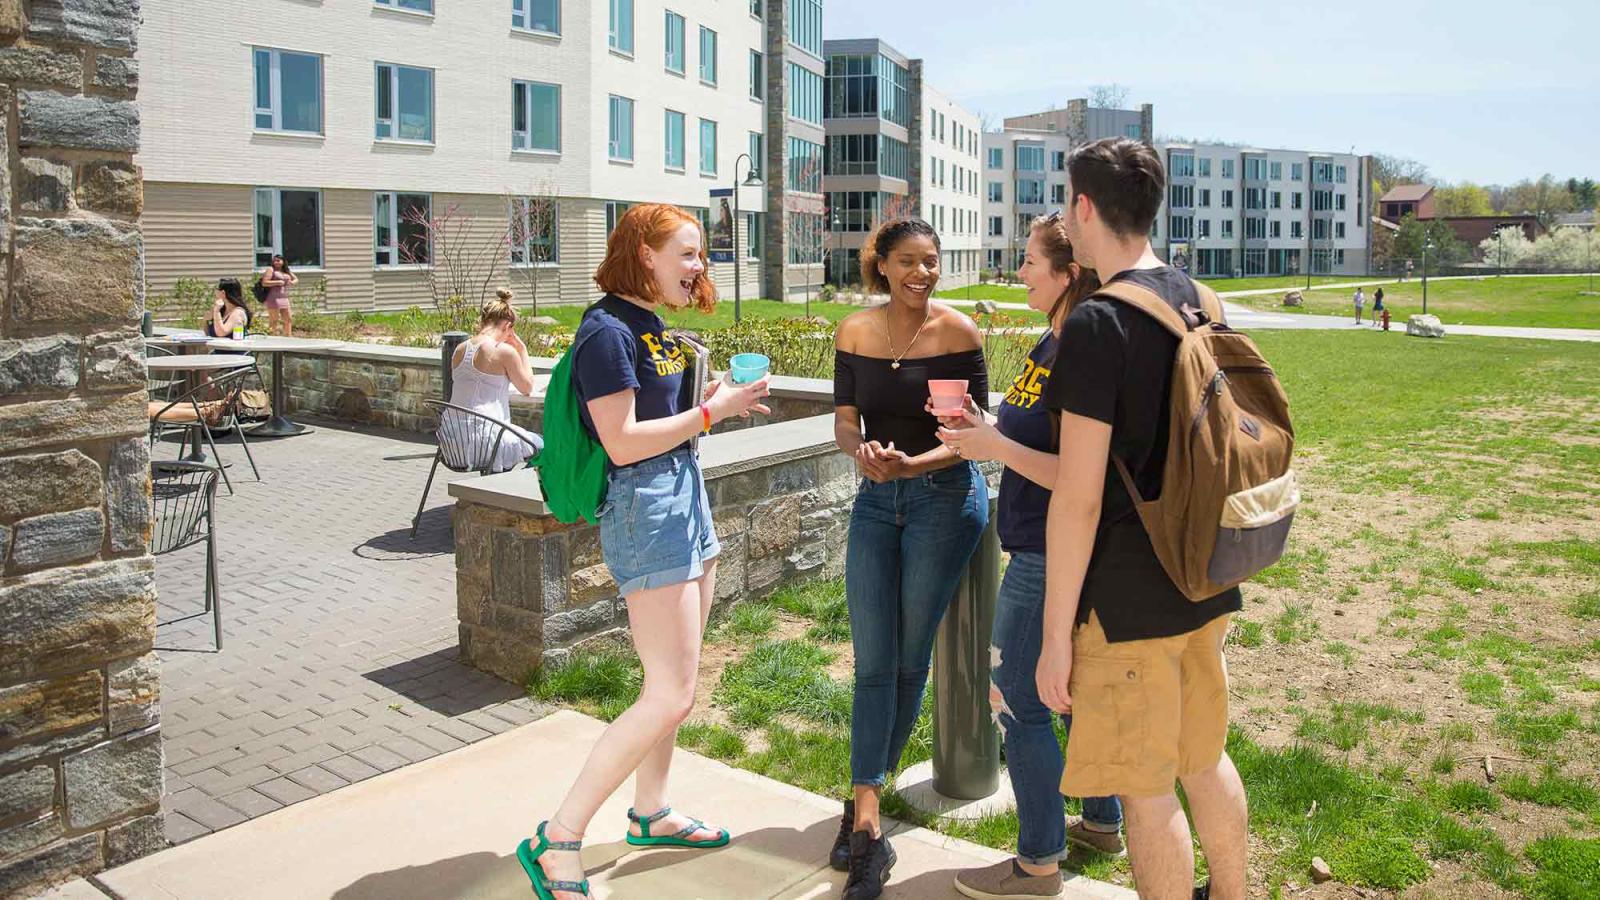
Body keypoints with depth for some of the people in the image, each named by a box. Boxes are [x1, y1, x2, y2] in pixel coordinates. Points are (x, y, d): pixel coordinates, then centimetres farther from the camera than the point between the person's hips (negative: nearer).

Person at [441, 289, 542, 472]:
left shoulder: (460, 349, 8)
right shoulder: (505, 351, -11)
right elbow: (527, 388, 3)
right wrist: (522, 349, 10)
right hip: (483, 445, -8)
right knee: (538, 445, 16)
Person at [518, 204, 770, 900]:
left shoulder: (648, 327, 15)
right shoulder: (607, 331, -15)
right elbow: (622, 442, -20)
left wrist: (714, 400, 6)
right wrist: (712, 411, -15)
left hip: (683, 499, 10)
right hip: (644, 509, -10)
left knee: (673, 686, 16)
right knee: (671, 696, -10)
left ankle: (651, 814, 31)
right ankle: (558, 842, -1)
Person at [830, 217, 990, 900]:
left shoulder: (957, 331, -10)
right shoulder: (855, 332, 0)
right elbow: (844, 421, 1)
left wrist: (911, 464, -25)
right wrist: (860, 451, -22)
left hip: (944, 496, -3)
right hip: (875, 497, 3)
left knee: (909, 660, 5)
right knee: (871, 663, 0)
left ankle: (863, 800, 22)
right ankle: (867, 822, 6)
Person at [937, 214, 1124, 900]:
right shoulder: (1048, 346, 9)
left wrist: (996, 447, -21)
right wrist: (985, 430, 2)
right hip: (1044, 552, 10)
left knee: (1016, 701, 0)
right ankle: (1101, 823, 38)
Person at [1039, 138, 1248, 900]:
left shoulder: (1095, 326, -19)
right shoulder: (1199, 304, 6)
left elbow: (1080, 498, -20)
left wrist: (1056, 635, -14)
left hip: (1129, 598, -8)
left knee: (1146, 790, 6)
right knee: (1205, 759, 24)